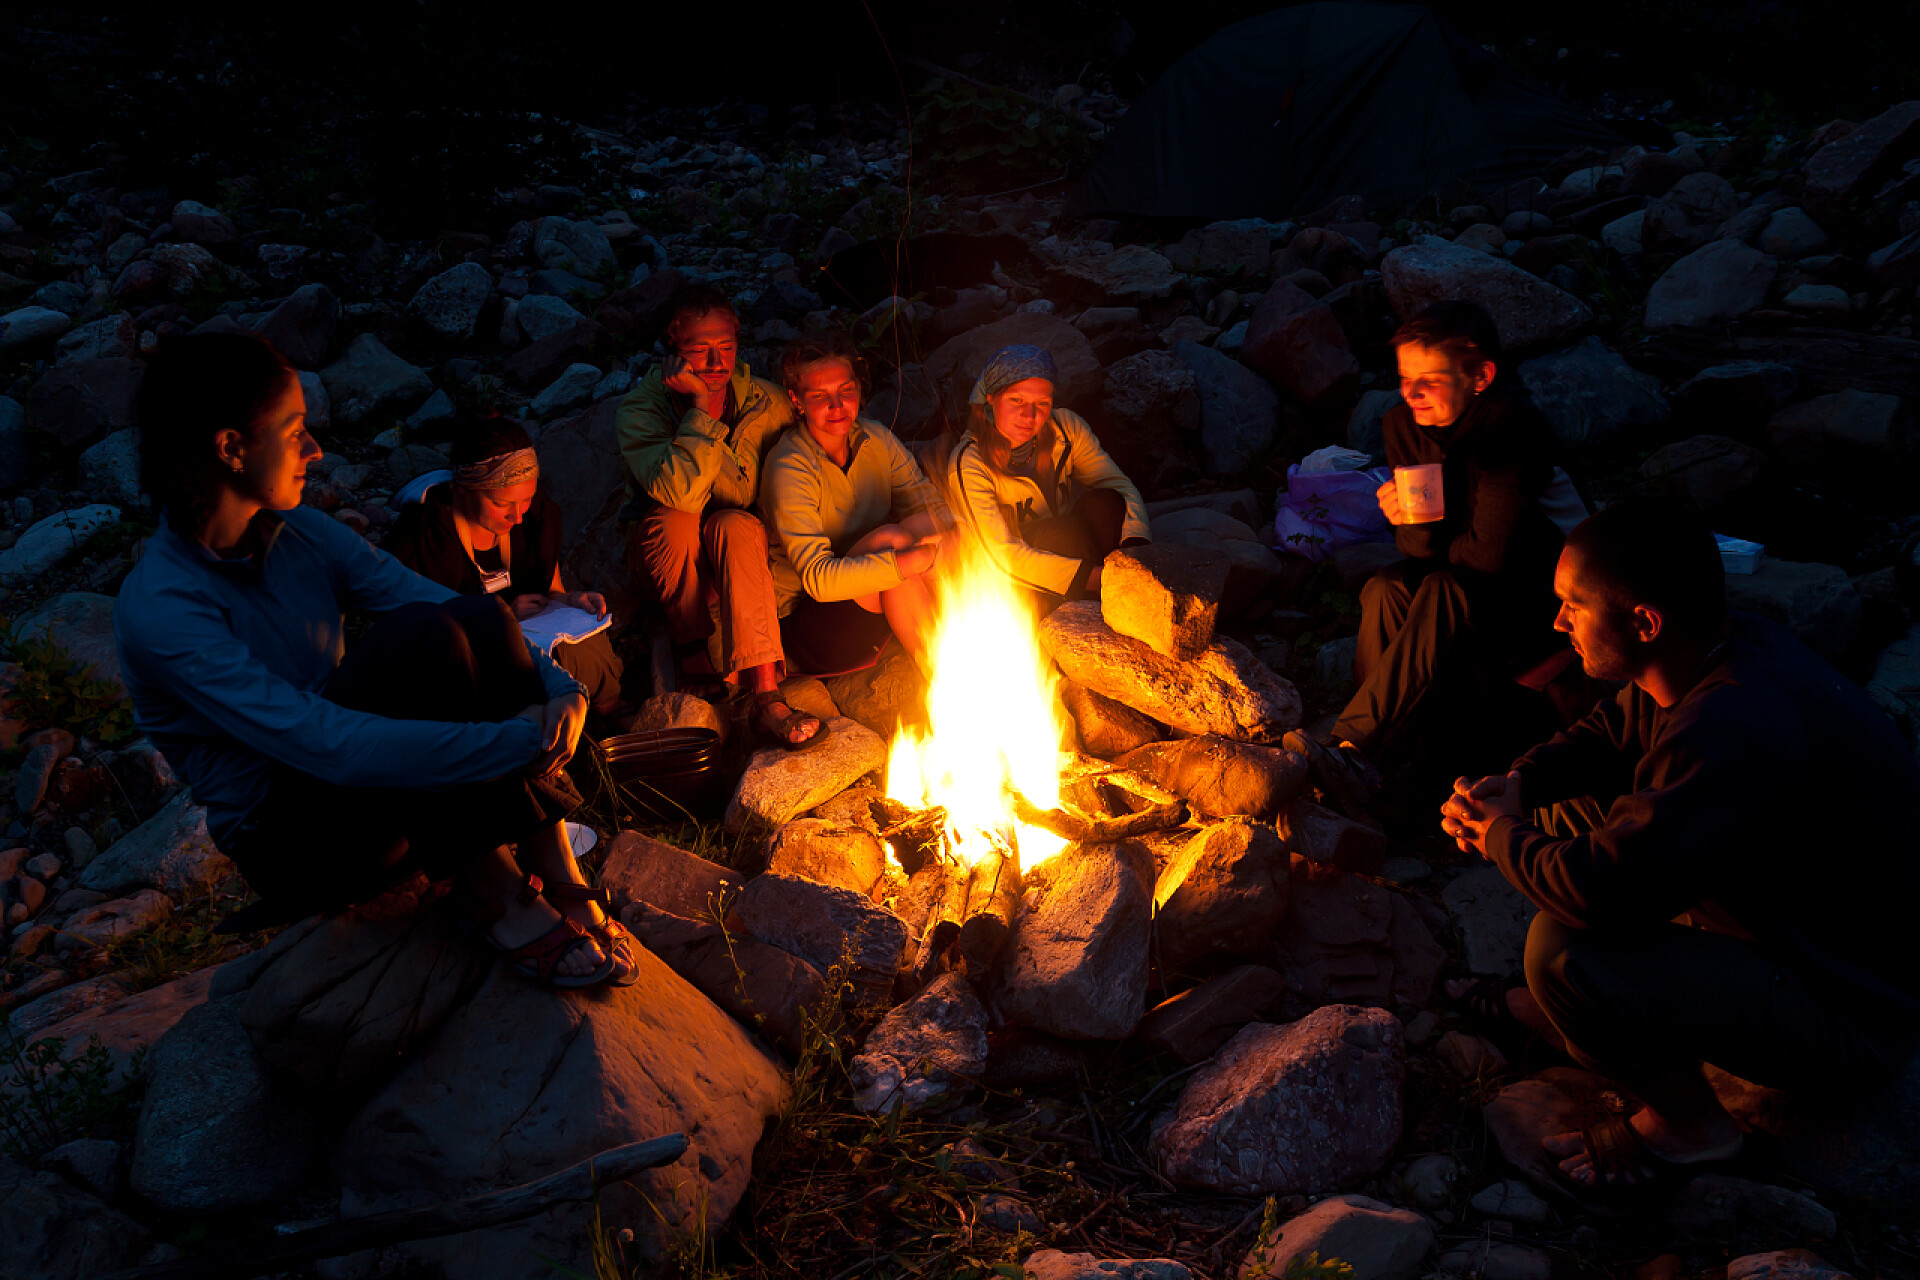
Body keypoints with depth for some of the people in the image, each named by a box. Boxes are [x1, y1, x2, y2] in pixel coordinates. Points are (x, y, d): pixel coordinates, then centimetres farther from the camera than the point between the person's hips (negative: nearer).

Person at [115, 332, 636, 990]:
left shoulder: (299, 534, 1)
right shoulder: (160, 609, -23)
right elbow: (329, 745, -32)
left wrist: (558, 687, -22)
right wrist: (520, 741, -33)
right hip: (292, 846, -7)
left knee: (480, 618, -21)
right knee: (422, 637, -29)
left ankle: (557, 877, -19)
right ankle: (488, 892, -20)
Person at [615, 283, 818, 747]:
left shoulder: (767, 404, -8)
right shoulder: (640, 409, -15)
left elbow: (746, 494, -14)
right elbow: (678, 491, -32)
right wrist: (700, 408, -31)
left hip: (736, 552, 1)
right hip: (665, 552, -1)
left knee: (736, 524, -34)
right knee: (675, 520, -35)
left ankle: (765, 696, -42)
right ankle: (690, 643, -12)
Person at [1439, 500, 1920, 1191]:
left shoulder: (1738, 731, -36)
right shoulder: (1729, 647, -4)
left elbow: (1601, 893, -37)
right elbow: (1605, 736, 14)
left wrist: (1503, 837, -16)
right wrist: (1515, 785, -5)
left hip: (1850, 1013, -9)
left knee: (1564, 952, -30)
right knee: (1567, 815, 7)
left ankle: (1688, 1120, -2)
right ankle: (1565, 1006, 22)